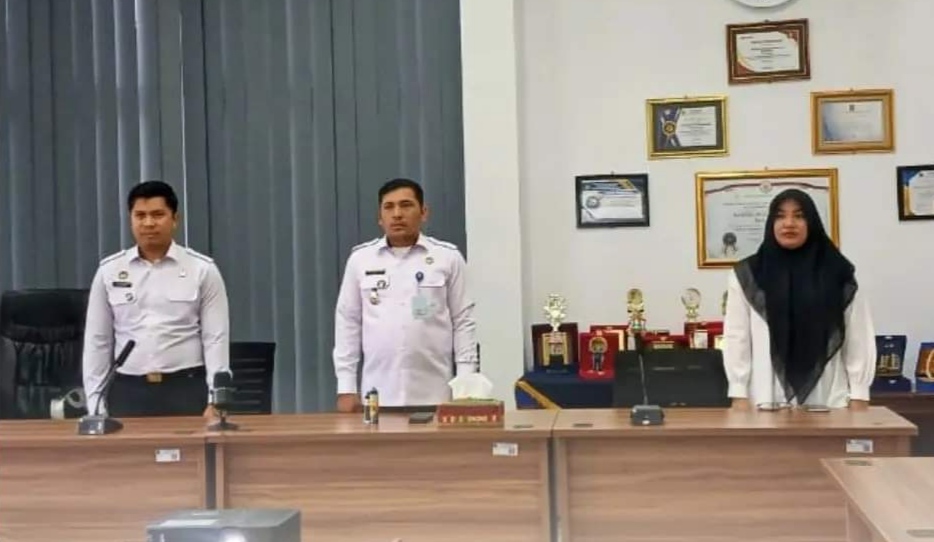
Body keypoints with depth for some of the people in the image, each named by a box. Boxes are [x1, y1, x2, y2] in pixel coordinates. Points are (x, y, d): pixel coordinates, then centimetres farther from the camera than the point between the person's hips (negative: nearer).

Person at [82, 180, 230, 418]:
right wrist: (96, 406, 3)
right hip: (127, 391, 2)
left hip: (186, 389, -2)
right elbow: (96, 341, 8)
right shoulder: (108, 272, 5)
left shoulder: (202, 270, -1)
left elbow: (216, 339, -3)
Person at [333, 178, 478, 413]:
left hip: (433, 395, -1)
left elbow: (463, 322, 4)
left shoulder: (448, 258, 3)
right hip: (378, 395, 1)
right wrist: (346, 387, 3)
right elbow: (348, 323, 8)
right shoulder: (360, 259, 6)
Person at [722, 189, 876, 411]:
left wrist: (859, 396, 0)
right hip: (766, 399, -1)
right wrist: (739, 394, -3)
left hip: (827, 400, 1)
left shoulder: (839, 274, 6)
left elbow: (858, 339, 6)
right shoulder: (747, 275, 5)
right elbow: (737, 338, 3)